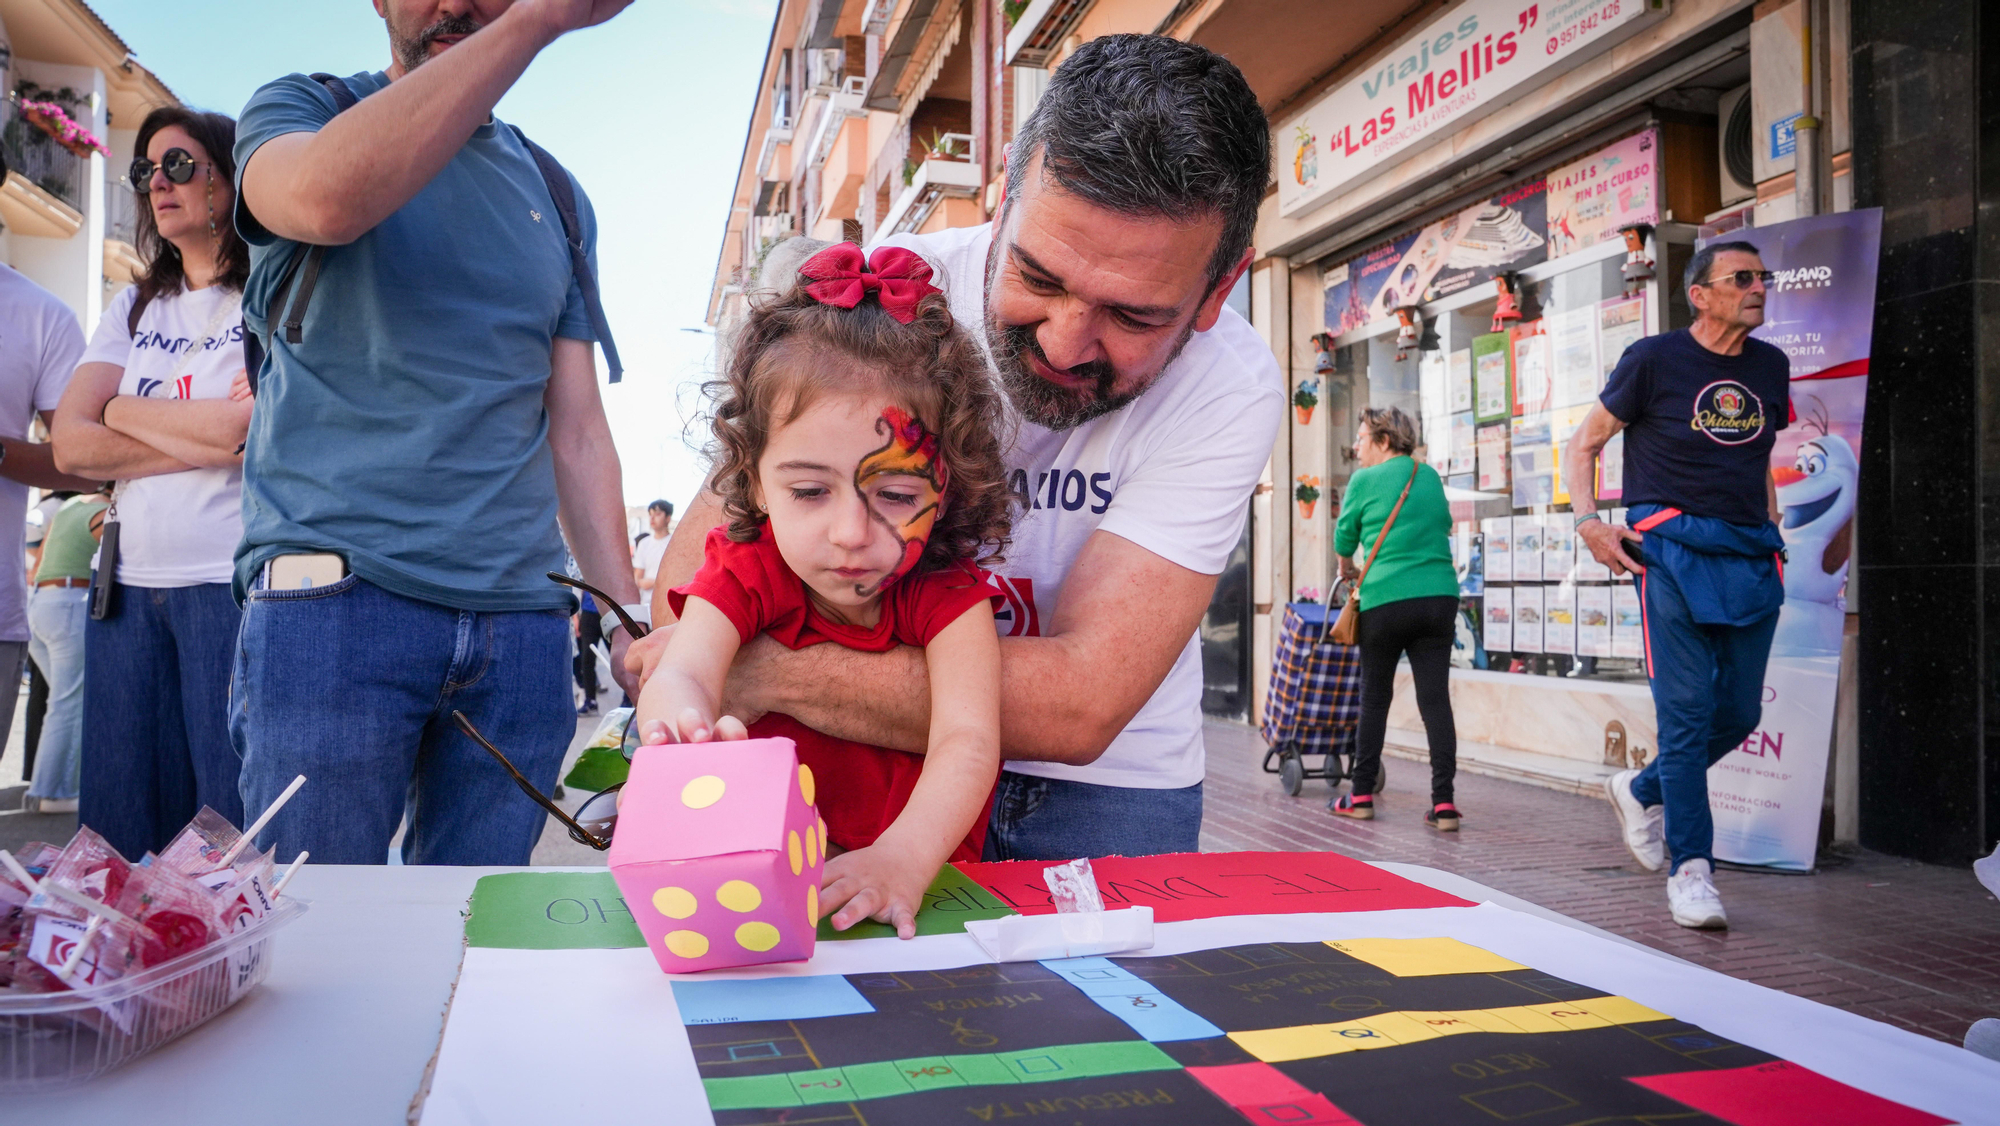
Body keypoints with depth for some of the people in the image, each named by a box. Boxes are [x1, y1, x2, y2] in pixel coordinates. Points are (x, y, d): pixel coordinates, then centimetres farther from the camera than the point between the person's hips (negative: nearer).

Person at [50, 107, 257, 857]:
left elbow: (242, 426, -14)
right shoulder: (134, 308, 17)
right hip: (128, 587, 6)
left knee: (238, 839, -2)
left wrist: (124, 409, 2)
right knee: (119, 839, 9)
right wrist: (205, 438, -8)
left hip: (234, 582, -5)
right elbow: (71, 445, 5)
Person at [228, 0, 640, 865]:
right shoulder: (299, 110, 8)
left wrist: (630, 622, 4)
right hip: (333, 593, -3)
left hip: (520, 616, 4)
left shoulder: (555, 195, 17)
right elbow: (327, 198, -21)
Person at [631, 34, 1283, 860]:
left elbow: (1078, 705, -27)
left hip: (1107, 785, 0)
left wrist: (768, 671, -28)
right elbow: (701, 556, -13)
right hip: (883, 763, 1)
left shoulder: (1230, 389, -20)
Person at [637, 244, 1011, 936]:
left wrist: (903, 857, -45)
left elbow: (967, 740, -26)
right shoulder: (744, 574, -11)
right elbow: (680, 675, -27)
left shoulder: (946, 592, -14)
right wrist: (684, 727, -52)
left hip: (914, 873, 1)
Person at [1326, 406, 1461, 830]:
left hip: (1386, 601, -3)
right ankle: (1443, 803, -4)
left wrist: (1347, 569, 31)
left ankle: (1361, 796, 15)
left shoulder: (1365, 480, 0)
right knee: (1436, 699, 1)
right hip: (1440, 596, 4)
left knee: (1375, 697, 8)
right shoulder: (1431, 477, 13)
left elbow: (1344, 536, 11)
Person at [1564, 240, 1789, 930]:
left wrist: (1772, 531, 16)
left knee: (1740, 713, 5)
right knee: (1687, 710, -9)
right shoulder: (1654, 359, -1)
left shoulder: (1771, 367, 15)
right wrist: (1588, 522, -10)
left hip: (1751, 556, 6)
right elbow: (1584, 444, 3)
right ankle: (1690, 870, -2)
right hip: (1674, 549, -5)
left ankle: (1641, 790, 30)